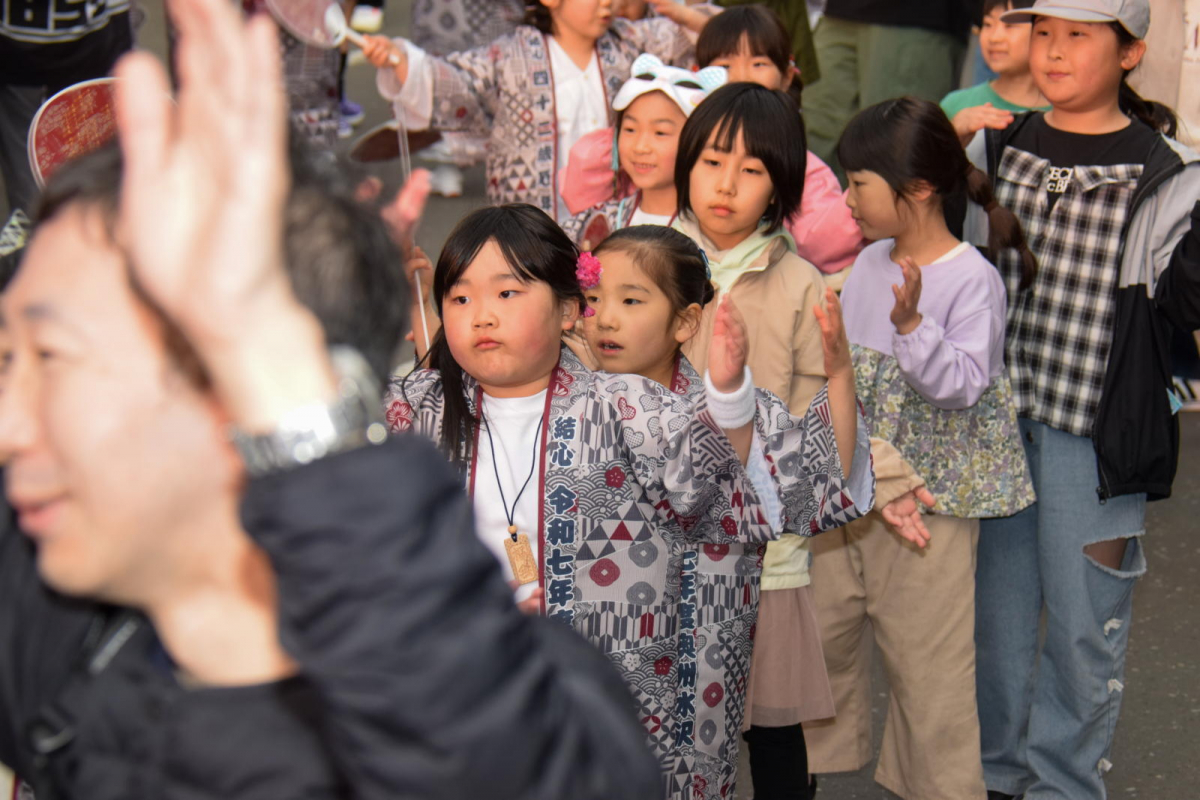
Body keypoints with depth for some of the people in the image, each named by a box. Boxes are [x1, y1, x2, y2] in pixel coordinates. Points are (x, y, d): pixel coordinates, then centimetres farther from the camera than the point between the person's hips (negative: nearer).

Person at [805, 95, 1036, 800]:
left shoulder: (972, 279, -15)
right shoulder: (869, 263, 6)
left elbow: (962, 384, -24)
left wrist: (912, 324, -35)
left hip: (929, 500, -7)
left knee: (925, 651, 2)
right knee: (823, 623, 17)